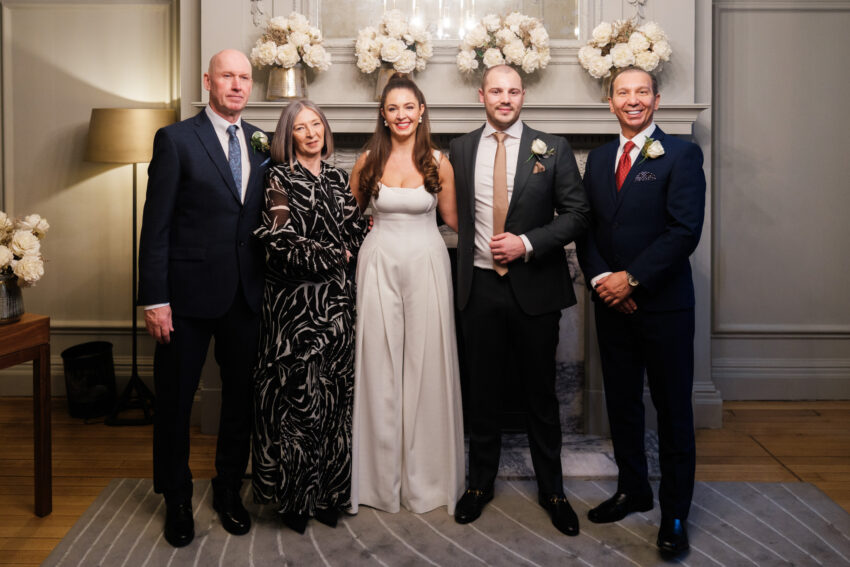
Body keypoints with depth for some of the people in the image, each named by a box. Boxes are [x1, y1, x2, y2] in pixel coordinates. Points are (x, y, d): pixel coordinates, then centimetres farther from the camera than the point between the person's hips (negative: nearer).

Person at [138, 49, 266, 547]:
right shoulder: (176, 139, -5)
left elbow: (263, 216, 9)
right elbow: (156, 225, -9)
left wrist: (269, 282, 1)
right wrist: (154, 299, -13)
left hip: (246, 295, 4)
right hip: (189, 292, -4)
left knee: (241, 397, 13)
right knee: (176, 400, 9)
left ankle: (229, 491, 33)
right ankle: (177, 501, 29)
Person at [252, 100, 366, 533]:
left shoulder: (338, 179, 15)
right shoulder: (279, 178, -1)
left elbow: (356, 232, 14)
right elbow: (281, 239, -11)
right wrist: (334, 255, -4)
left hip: (335, 301, 5)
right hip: (294, 299, -5)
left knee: (333, 394, 6)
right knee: (298, 393, -2)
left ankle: (328, 490, 16)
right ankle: (294, 496, 11)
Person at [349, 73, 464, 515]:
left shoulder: (439, 163, 1)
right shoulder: (368, 160, 3)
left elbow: (452, 219, 7)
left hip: (426, 265, 0)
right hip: (379, 264, 1)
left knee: (426, 365, 3)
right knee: (379, 367, 4)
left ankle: (426, 475, 18)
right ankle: (381, 475, 18)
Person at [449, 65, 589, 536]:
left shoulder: (552, 149, 0)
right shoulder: (460, 148, 7)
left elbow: (576, 214, -3)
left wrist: (527, 243, -13)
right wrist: (469, 253, 3)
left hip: (535, 287, -1)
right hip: (480, 286, 2)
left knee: (540, 394, 10)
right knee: (482, 392, 12)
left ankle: (552, 491, 26)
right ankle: (480, 483, 29)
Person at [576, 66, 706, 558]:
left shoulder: (681, 155, -5)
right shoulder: (598, 159, 12)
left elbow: (685, 230, -14)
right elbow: (586, 227, 8)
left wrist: (632, 278, -16)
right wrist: (600, 278, -8)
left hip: (663, 303, -5)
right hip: (611, 302, 5)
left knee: (673, 409, 5)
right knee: (622, 402, 15)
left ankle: (675, 513, 18)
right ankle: (633, 490, 32)